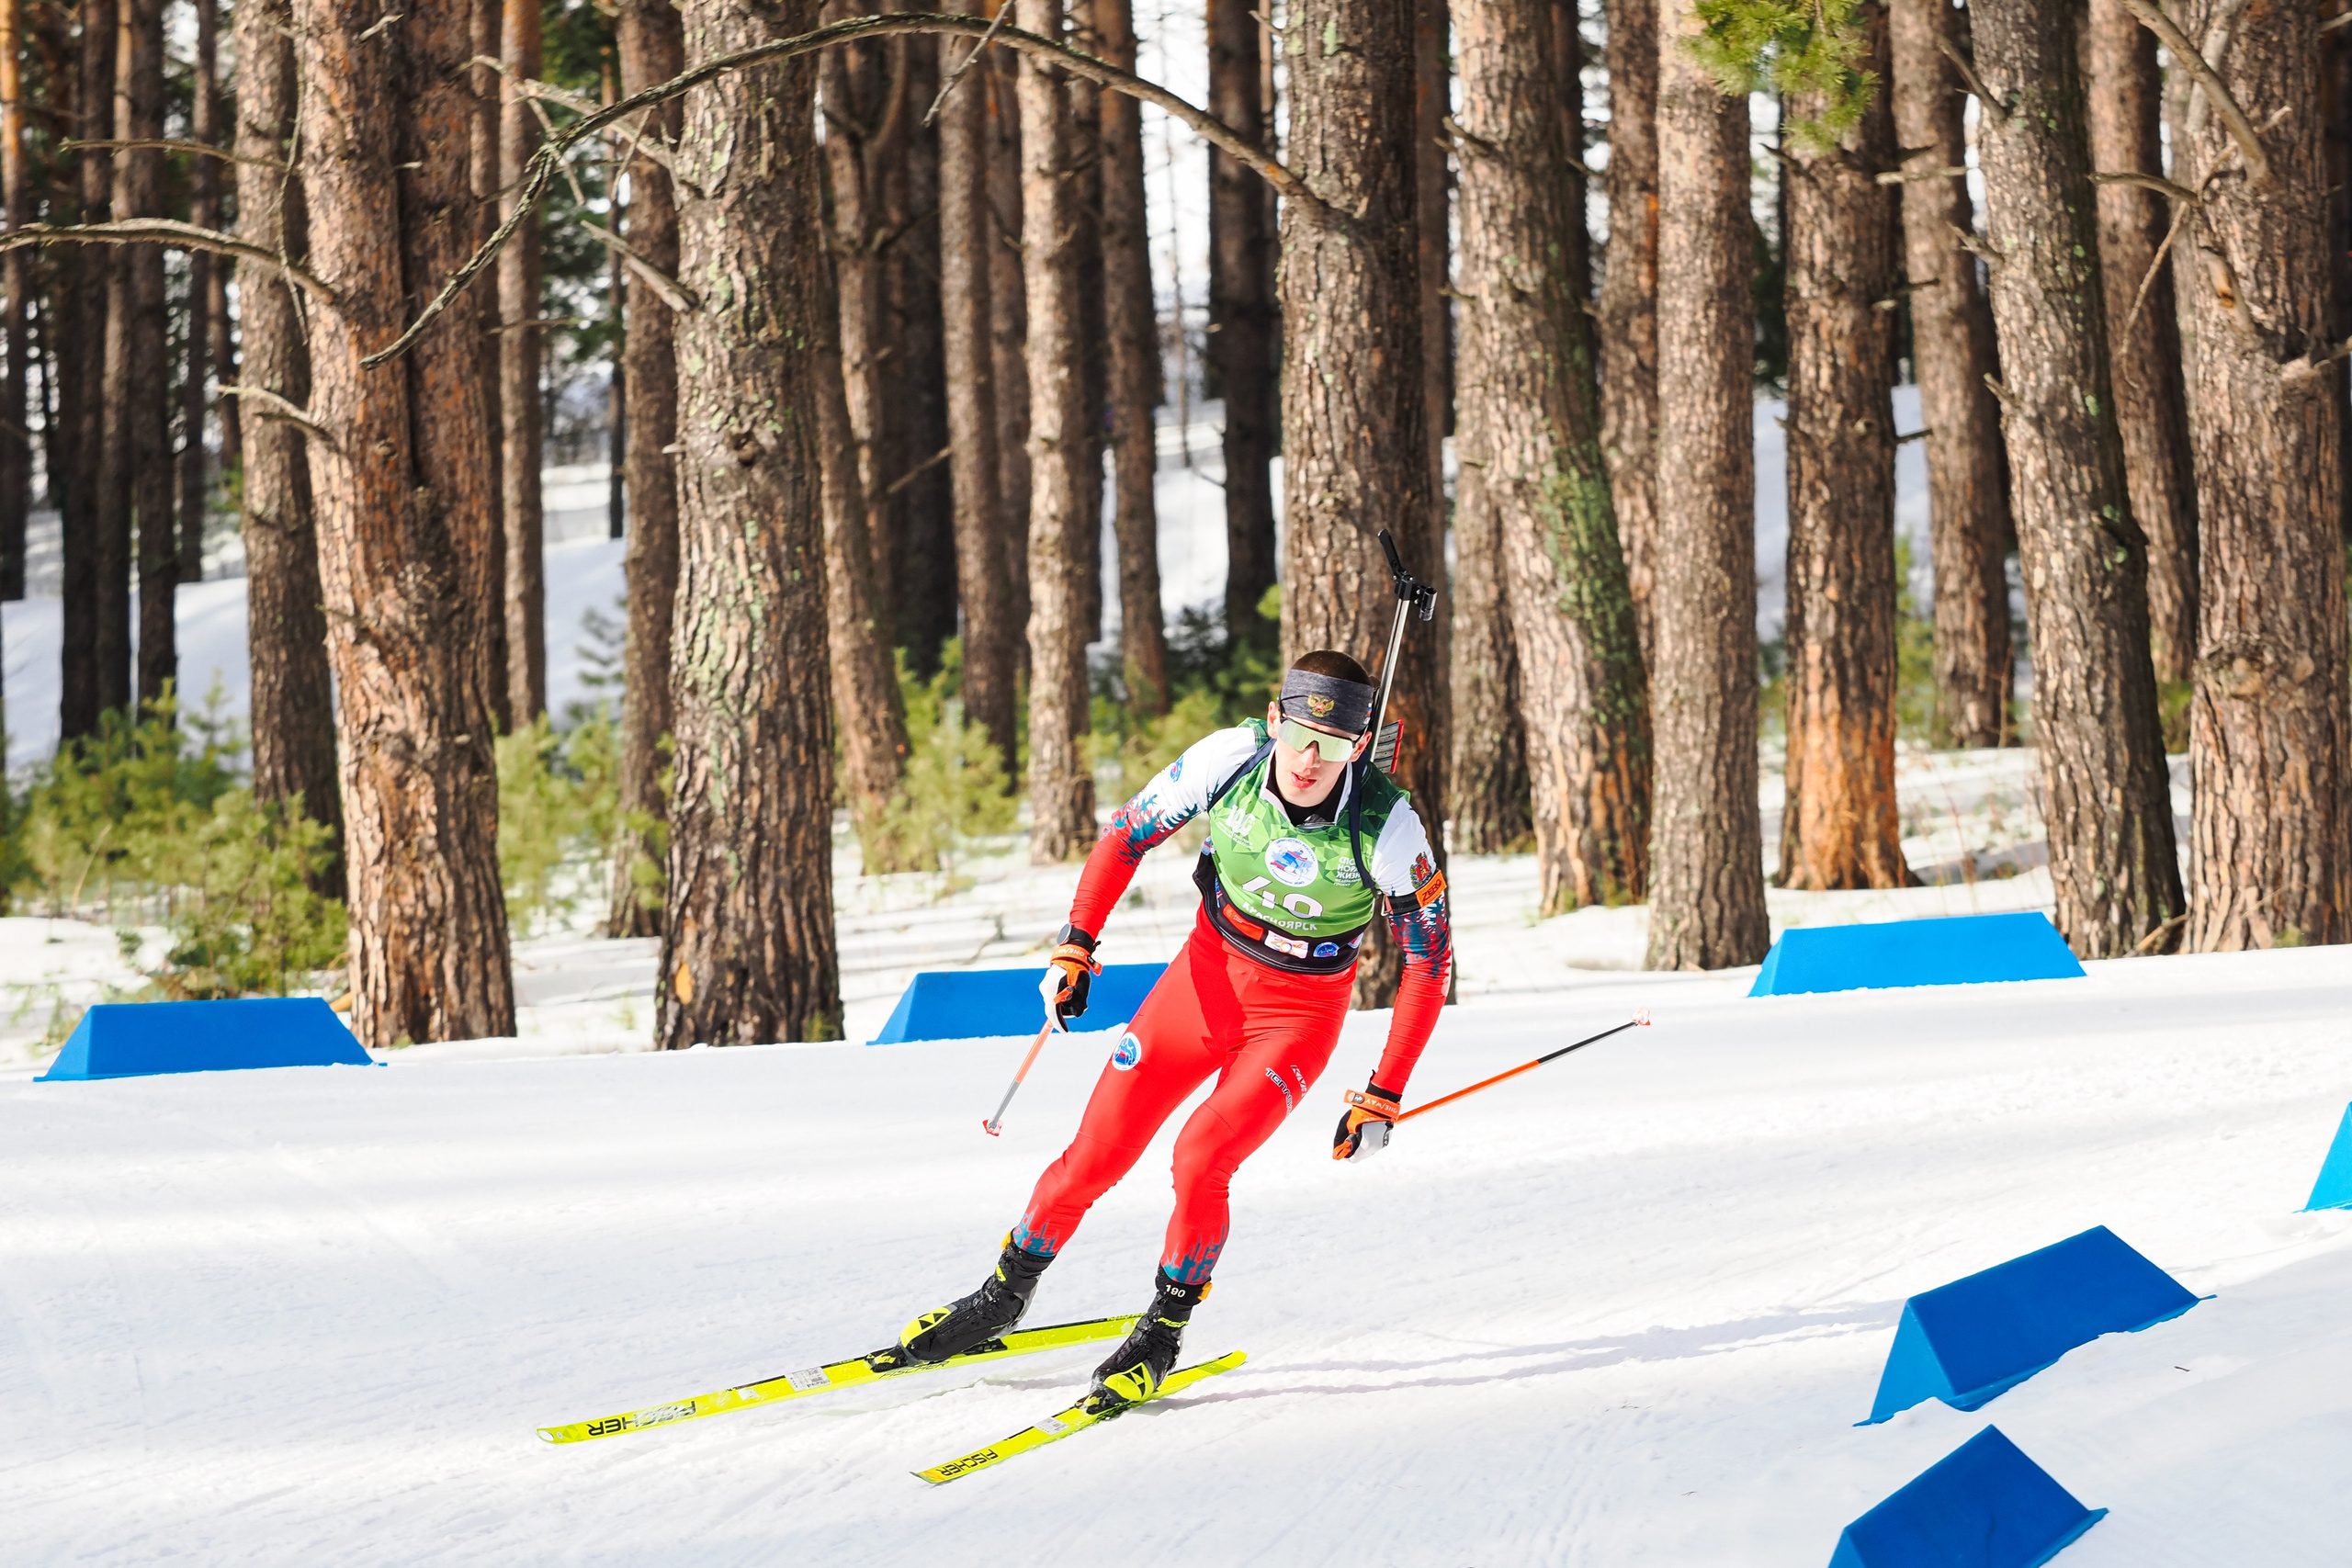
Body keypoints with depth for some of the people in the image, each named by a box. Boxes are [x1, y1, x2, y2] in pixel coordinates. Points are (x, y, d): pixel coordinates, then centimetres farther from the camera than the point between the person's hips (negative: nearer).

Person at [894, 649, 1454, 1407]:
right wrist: (1073, 947, -14)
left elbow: (1430, 961, -15)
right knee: (1093, 1158, 3)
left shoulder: (1388, 830, -27)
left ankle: (1162, 1334, 1)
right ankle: (1006, 1293, 28)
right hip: (1206, 974, 3)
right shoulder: (1230, 759, -22)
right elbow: (1126, 835, -6)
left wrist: (1382, 1099, -16)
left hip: (1298, 1016, -3)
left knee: (1201, 1160, -23)